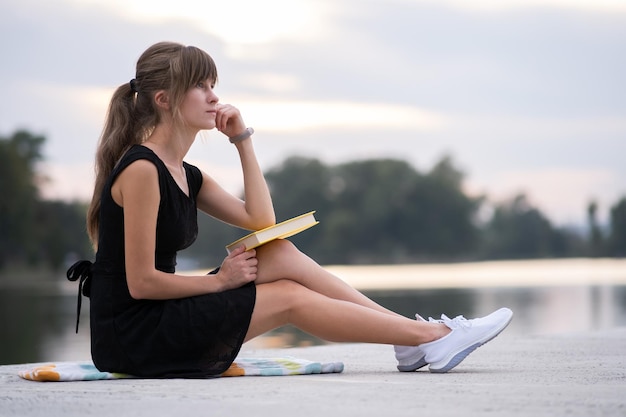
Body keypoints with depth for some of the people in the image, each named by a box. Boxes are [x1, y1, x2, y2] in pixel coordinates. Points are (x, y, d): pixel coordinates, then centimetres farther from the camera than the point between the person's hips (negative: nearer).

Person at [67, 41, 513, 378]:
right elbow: (141, 282, -19)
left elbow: (261, 221, 8)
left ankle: (413, 336, -1)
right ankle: (433, 337, -3)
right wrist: (219, 281, -7)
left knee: (281, 254, -1)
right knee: (290, 297, -9)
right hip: (132, 334, -9)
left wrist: (242, 138, 5)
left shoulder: (185, 174, 12)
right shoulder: (141, 169, -17)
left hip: (161, 318, 9)